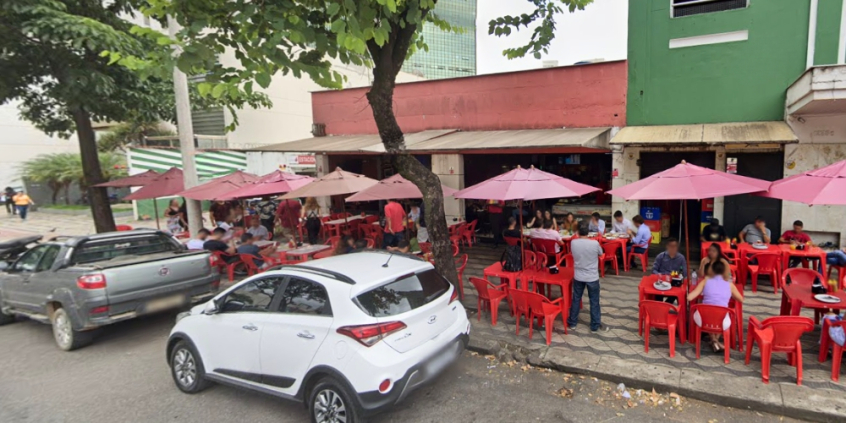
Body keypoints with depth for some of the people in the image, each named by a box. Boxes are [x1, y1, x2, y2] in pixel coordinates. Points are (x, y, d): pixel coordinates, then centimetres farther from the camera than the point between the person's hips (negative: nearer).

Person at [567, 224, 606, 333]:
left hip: (578, 276, 2)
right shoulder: (594, 243, -17)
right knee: (594, 301, 10)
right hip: (592, 277, -2)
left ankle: (572, 322, 25)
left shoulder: (573, 242, -10)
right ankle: (595, 325, 18)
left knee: (576, 299, 16)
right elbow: (600, 253, 3)